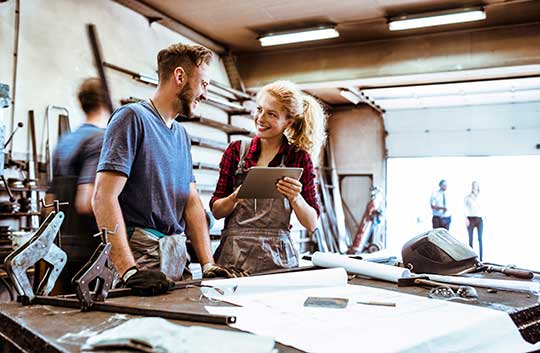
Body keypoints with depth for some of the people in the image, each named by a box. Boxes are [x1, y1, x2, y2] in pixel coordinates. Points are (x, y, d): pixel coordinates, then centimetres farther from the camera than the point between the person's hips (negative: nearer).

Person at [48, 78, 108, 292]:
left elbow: (50, 202, 18)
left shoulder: (63, 142, 15)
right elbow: (87, 203, -22)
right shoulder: (102, 140, -12)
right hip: (90, 252, -8)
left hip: (64, 252, 8)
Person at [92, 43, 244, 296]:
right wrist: (129, 270, -25)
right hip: (141, 255, -7)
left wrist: (208, 265, 3)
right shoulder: (133, 117, -8)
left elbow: (192, 202, 14)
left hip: (178, 257, 7)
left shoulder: (181, 135, 17)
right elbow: (103, 197, -17)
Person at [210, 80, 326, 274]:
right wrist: (235, 198, -13)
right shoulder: (236, 150, 5)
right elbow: (216, 211, 6)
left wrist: (295, 199, -16)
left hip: (277, 258, -1)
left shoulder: (299, 158, 2)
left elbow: (312, 224, 2)